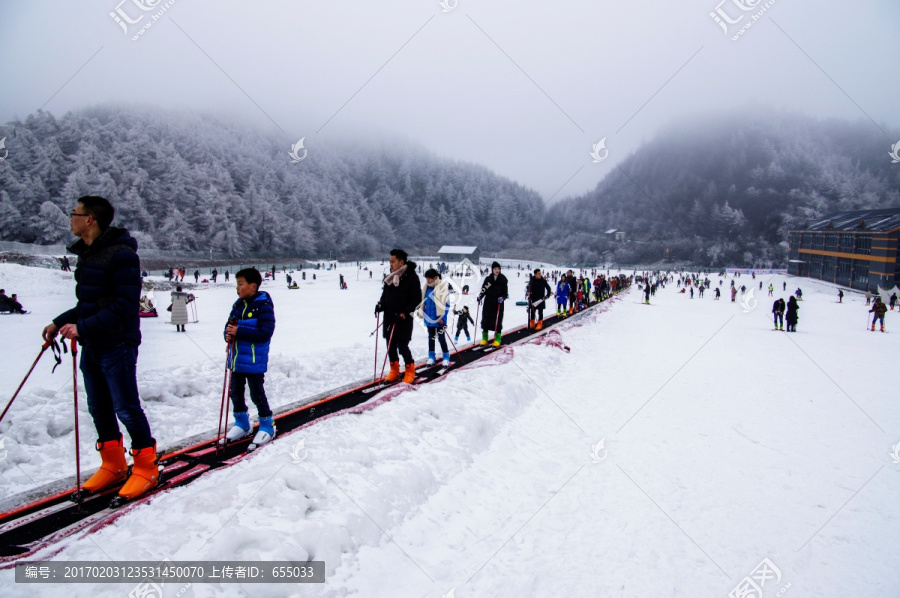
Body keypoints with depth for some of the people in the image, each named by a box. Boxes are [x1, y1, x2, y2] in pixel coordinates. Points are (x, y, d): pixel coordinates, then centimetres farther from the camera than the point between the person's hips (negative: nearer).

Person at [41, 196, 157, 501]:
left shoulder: (121, 255, -16)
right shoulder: (86, 255, 13)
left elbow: (124, 306, -21)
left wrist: (83, 327, -24)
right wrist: (60, 322, 9)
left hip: (117, 346, -9)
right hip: (91, 347, 9)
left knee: (126, 408, -2)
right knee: (99, 409, 14)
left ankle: (146, 467, 12)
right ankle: (113, 465, 27)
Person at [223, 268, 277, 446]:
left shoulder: (263, 306, -17)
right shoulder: (238, 304, 6)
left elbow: (265, 333, -24)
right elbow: (230, 325, 14)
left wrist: (239, 332, -27)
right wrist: (228, 334, -10)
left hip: (255, 361, -8)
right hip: (236, 359, 8)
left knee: (257, 394, 4)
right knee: (236, 393, 17)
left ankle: (267, 425, 21)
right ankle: (242, 423, 35)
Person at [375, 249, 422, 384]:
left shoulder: (411, 277, -10)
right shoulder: (390, 277, 10)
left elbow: (416, 299, -10)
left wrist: (404, 314, -17)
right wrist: (380, 305, 0)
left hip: (404, 320, -6)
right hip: (389, 318, 6)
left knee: (402, 346, -4)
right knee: (391, 346, 10)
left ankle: (410, 370, 16)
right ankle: (394, 371, 26)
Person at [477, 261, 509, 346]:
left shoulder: (503, 279, 0)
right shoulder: (488, 279, 5)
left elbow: (506, 293, 1)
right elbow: (483, 290, 12)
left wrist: (502, 298, -18)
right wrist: (480, 297, -5)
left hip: (498, 304, -2)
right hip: (488, 302, 2)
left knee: (497, 320, -3)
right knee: (485, 319, 2)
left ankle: (497, 338, 8)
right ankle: (484, 338, 13)